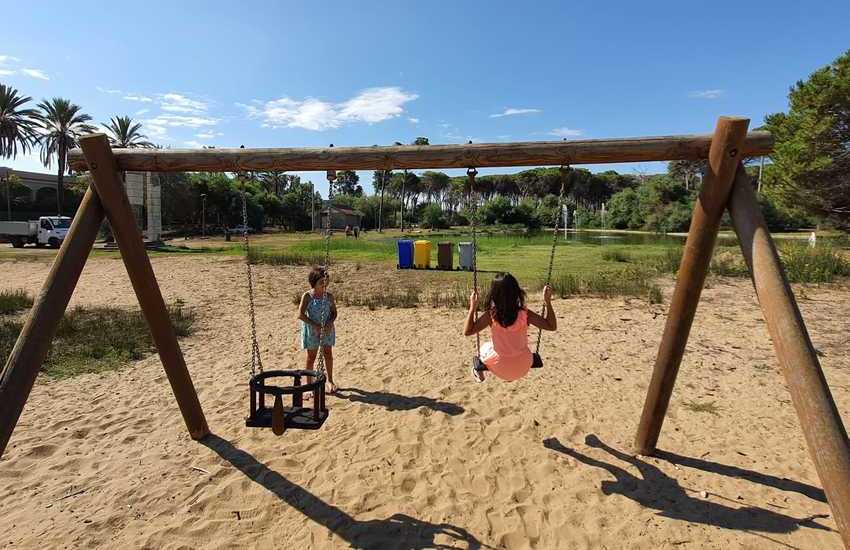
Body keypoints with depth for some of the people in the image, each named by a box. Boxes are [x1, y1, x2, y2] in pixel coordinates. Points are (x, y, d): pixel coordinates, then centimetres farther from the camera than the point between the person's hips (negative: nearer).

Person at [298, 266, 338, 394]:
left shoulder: (329, 296, -2)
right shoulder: (307, 296, -12)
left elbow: (334, 312, 5)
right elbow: (301, 315, -16)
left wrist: (330, 322, -15)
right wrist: (316, 325, -21)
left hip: (326, 330, 3)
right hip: (311, 330, -3)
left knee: (328, 355, 10)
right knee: (311, 357, 7)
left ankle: (330, 381, 28)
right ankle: (309, 384, 19)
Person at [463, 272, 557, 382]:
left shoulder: (491, 315, -21)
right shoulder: (525, 314, -19)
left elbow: (467, 332, -14)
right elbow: (552, 326, -9)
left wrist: (472, 307, -13)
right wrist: (548, 302, -8)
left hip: (500, 369, -1)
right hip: (523, 368, 1)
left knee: (485, 347, 30)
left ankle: (479, 372, 42)